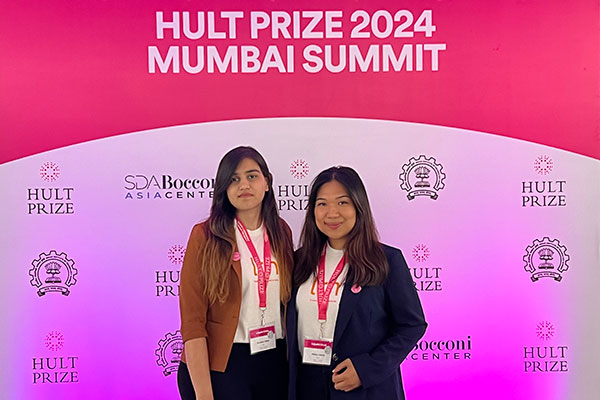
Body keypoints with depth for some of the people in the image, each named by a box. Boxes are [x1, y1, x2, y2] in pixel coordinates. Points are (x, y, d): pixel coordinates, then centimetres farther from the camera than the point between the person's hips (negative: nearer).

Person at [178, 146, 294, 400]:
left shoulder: (282, 233, 4)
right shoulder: (205, 236, -9)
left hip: (273, 362, 4)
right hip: (218, 365, -4)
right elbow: (192, 320, -11)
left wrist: (294, 364, 4)